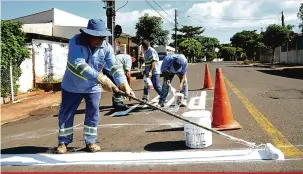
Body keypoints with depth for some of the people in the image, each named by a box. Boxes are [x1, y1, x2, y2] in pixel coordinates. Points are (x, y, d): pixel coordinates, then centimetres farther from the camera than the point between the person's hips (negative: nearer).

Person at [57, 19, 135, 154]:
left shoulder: (106, 47, -18)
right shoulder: (76, 42, -28)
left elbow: (114, 66, -24)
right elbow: (79, 65, -41)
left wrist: (124, 84, -43)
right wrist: (101, 79, -51)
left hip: (93, 87, 2)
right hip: (72, 85, -2)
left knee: (93, 114, 6)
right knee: (66, 114, 8)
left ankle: (90, 141, 22)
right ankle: (63, 142, 25)